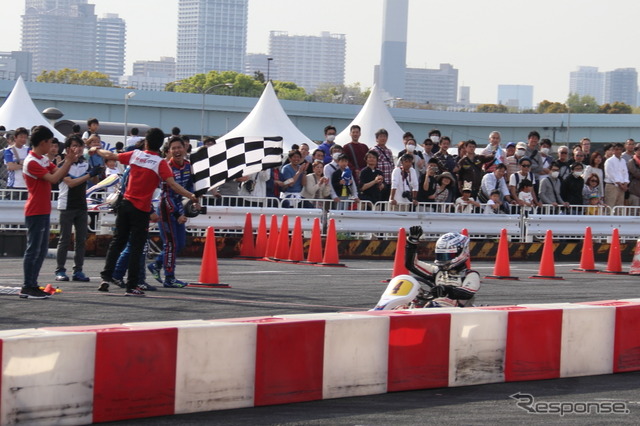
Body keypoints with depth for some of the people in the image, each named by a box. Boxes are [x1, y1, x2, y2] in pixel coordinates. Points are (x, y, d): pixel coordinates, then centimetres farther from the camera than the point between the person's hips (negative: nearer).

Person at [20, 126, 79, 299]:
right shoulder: (32, 162, -16)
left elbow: (59, 173, 12)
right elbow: (53, 178, -21)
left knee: (42, 251, 11)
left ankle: (32, 285, 15)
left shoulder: (44, 159, 13)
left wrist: (70, 161, -3)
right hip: (35, 212, -10)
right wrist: (69, 161, -17)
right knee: (33, 250, -7)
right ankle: (27, 287, -3)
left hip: (44, 212, 10)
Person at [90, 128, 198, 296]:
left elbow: (111, 155, 15)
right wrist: (190, 196, -19)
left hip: (126, 205, 4)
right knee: (137, 248, 0)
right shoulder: (160, 163, -9)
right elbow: (172, 183, -21)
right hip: (141, 210, -4)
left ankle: (106, 277, 4)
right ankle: (131, 286, 0)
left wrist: (96, 150, 33)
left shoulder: (135, 154, 3)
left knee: (117, 242, 13)